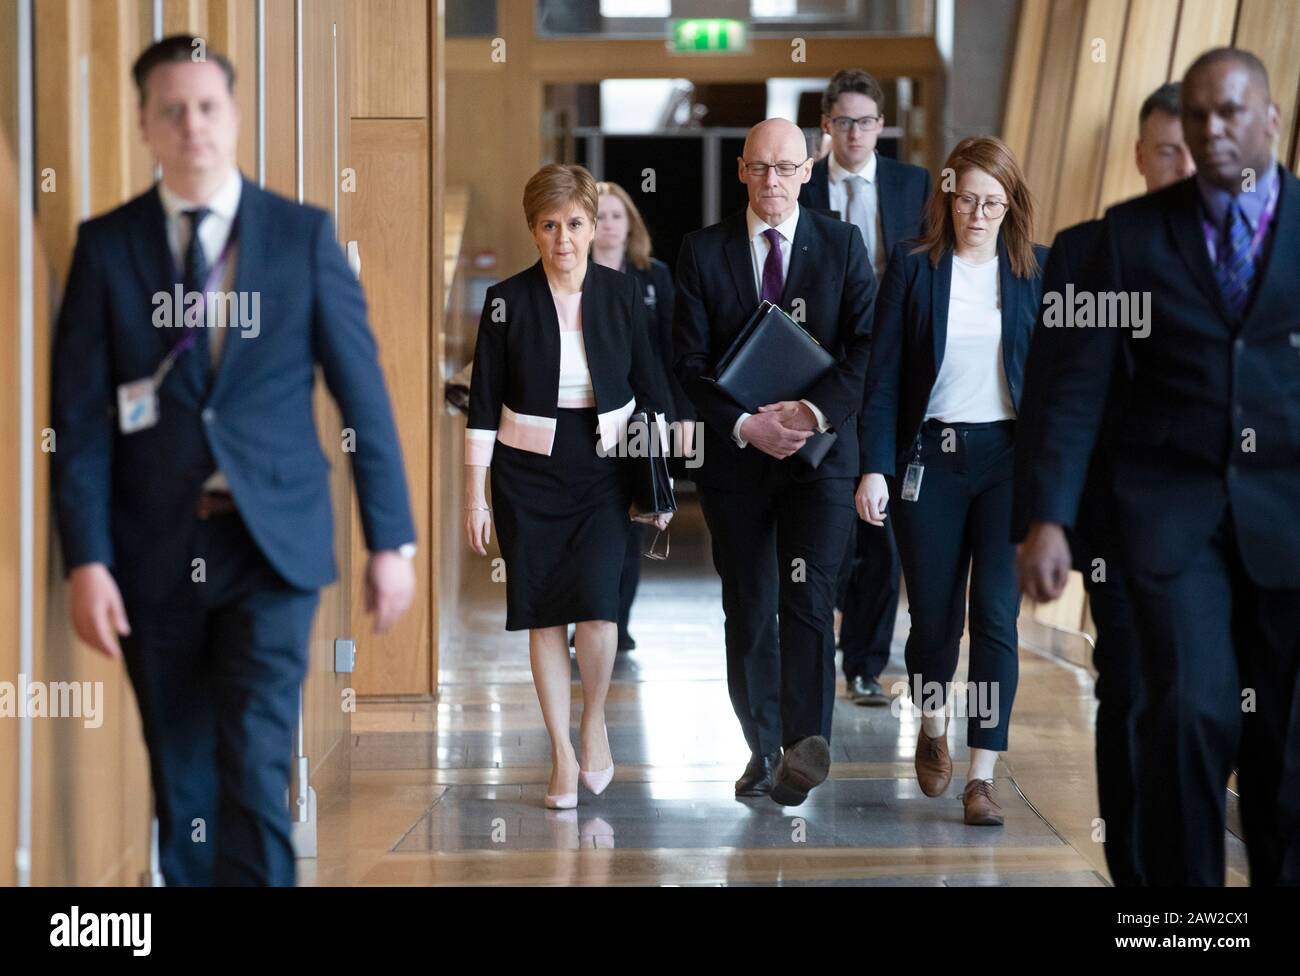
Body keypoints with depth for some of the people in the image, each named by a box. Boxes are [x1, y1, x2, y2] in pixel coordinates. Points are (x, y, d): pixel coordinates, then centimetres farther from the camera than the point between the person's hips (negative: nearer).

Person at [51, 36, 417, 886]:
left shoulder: (304, 235, 1)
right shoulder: (106, 246, 3)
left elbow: (362, 393, 2)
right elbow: (81, 417, 0)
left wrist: (392, 538, 0)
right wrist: (87, 559, -8)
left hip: (271, 544, -1)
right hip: (155, 551, 2)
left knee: (255, 766, -13)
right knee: (181, 779, 10)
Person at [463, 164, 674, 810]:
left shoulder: (624, 295, 0)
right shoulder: (507, 301, -3)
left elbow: (651, 392, 7)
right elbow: (484, 403, 0)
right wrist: (475, 496, -3)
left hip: (603, 471, 0)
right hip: (527, 473, 0)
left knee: (597, 599, -15)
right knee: (543, 612, 0)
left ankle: (594, 720, 10)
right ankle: (563, 757, 8)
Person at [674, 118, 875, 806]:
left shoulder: (843, 244, 4)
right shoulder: (703, 251, 4)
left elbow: (867, 347, -2)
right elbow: (689, 362, 0)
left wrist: (815, 411, -17)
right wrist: (744, 425, -14)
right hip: (733, 455, 2)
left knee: (807, 599, -15)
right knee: (748, 613, 8)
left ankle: (805, 750, -20)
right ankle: (762, 749, 20)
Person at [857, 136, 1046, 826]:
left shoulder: (1036, 270, 4)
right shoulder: (912, 267, 2)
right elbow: (884, 374, 0)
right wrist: (874, 468, -7)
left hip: (1009, 458, 0)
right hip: (930, 457, 0)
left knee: (996, 614, -7)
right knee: (934, 613, 7)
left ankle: (982, 778, -4)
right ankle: (932, 727, 37)